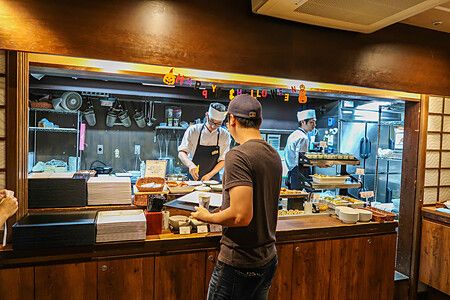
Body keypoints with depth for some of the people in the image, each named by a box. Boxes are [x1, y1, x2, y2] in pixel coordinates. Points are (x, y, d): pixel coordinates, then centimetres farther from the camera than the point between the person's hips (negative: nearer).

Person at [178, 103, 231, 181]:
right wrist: (190, 165, -22)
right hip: (193, 178, 0)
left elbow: (223, 160, 1)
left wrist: (210, 175, -12)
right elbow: (181, 152, -3)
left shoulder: (225, 135, 0)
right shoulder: (193, 130, -2)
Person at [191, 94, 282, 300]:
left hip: (239, 262, -8)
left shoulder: (238, 155, -21)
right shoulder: (274, 155, 5)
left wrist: (207, 217, -11)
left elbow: (241, 216, -28)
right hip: (268, 258, 8)